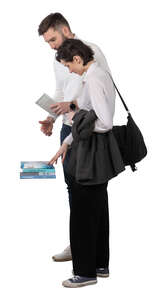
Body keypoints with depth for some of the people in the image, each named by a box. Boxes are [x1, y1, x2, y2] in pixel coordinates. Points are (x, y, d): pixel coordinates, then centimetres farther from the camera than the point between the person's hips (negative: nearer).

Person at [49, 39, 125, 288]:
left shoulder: (94, 80, -21)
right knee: (98, 209, 17)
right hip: (98, 154, 10)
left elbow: (104, 122, -28)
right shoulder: (99, 75, 10)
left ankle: (85, 272, 11)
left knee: (83, 213, 1)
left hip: (92, 154, -10)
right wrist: (66, 143, 17)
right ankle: (101, 264, 29)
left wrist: (78, 117, -11)